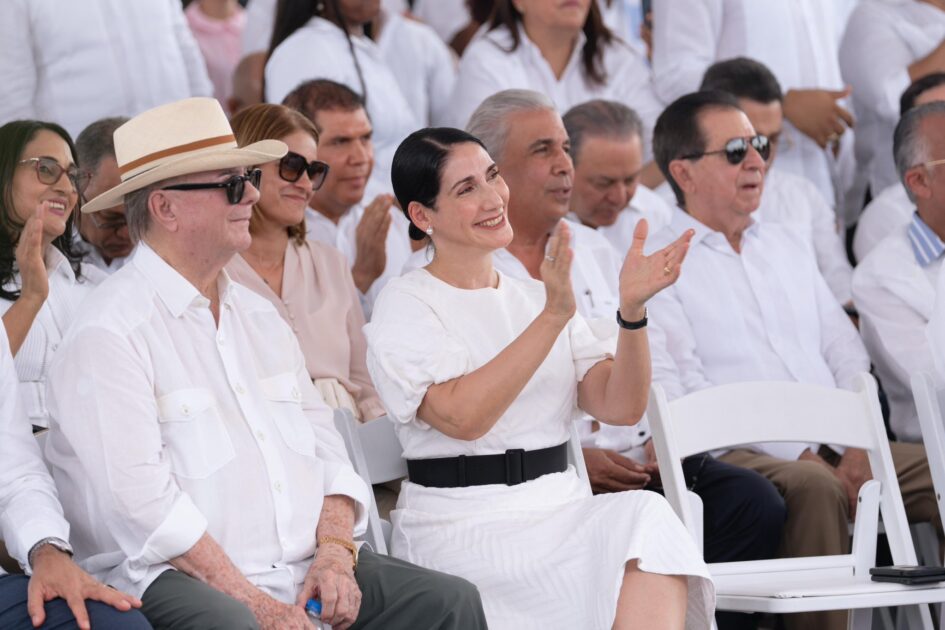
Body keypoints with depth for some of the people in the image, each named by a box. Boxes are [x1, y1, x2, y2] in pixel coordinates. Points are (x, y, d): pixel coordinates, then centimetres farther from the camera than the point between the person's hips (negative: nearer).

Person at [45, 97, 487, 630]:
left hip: (306, 570, 7)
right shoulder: (108, 335, -7)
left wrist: (335, 552, -3)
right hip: (179, 579, -7)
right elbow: (139, 497, -16)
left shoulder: (259, 316, 20)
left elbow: (322, 442, 17)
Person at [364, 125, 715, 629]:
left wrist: (632, 310, -10)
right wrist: (553, 316, -23)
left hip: (559, 509, 5)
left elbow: (621, 407, 6)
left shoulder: (534, 295, 17)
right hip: (463, 527, -5)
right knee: (642, 522, -30)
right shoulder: (406, 305, 0)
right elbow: (463, 416, -18)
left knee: (646, 516, -29)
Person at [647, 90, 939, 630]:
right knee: (813, 486, -37)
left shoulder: (789, 246, 24)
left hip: (838, 448, 6)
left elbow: (846, 353, 21)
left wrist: (860, 445, 0)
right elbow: (685, 395, -8)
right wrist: (803, 456, -15)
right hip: (743, 454, -6)